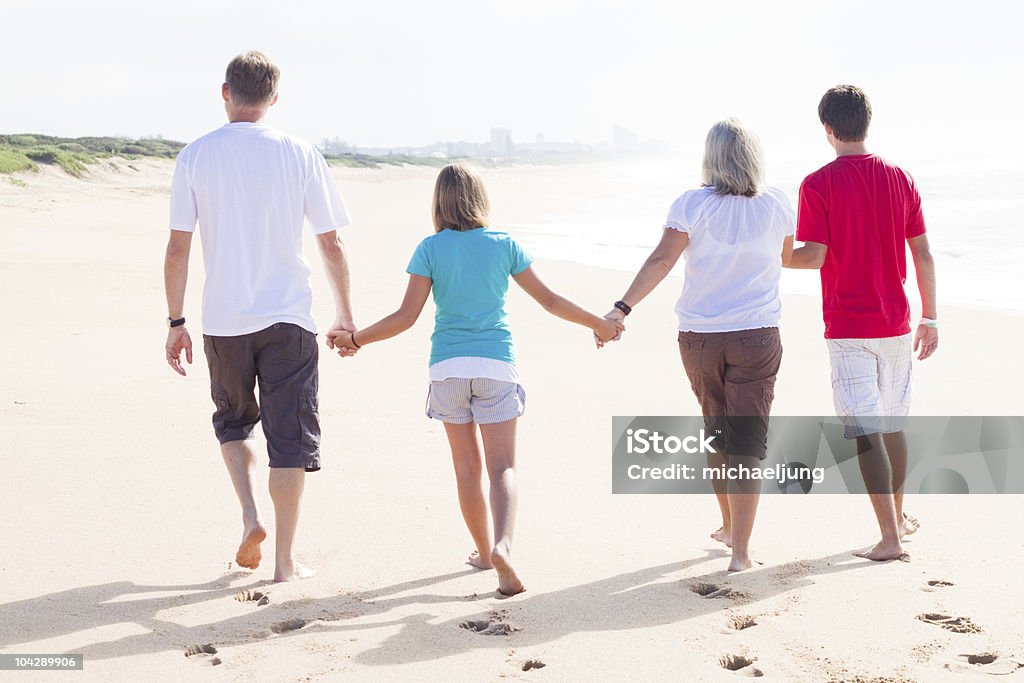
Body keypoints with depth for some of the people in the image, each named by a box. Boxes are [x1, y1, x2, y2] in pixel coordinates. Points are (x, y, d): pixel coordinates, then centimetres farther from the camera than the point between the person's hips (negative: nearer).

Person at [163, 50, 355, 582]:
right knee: (290, 436, 5)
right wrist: (345, 314, 11)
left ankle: (250, 515, 8)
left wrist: (176, 322, 6)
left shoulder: (195, 156, -1)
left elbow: (177, 249, -3)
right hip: (288, 318, -1)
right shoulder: (300, 156, -2)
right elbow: (331, 245, 0)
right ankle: (285, 561, 8)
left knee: (232, 420, 24)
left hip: (223, 319, 1)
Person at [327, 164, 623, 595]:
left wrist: (355, 339, 5)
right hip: (496, 364, 0)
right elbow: (549, 300, 9)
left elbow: (406, 317, -5)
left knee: (467, 468, 13)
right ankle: (502, 545, -27)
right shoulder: (504, 244, 4)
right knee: (502, 466, -4)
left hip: (447, 366, 1)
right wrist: (598, 324, 22)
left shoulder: (431, 248, 1)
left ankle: (484, 551, 25)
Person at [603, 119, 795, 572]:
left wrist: (622, 309, -18)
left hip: (699, 336, 1)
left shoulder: (693, 205, -7)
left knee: (716, 432, 19)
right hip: (757, 336, -1)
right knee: (746, 441, -1)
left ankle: (729, 526, 36)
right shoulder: (777, 206, 0)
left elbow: (661, 260, -17)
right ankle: (740, 550, -6)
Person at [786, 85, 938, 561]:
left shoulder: (819, 184, -10)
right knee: (893, 423, 19)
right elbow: (923, 255, 5)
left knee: (865, 431, -2)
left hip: (848, 328, -5)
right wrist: (930, 317, 13)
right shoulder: (900, 178, 3)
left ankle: (890, 538, -4)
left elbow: (813, 256, -14)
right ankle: (899, 516, 33)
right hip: (896, 324, 5)